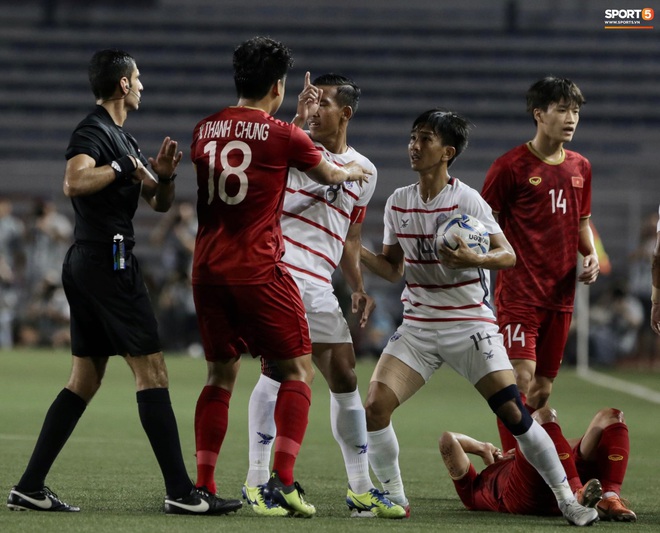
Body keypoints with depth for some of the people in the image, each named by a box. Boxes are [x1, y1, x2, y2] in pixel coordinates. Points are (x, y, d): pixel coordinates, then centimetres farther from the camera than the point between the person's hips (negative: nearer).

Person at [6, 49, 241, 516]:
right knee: (150, 369, -9)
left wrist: (163, 176, 0)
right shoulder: (94, 131, -10)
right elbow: (74, 182, -29)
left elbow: (160, 203, 20)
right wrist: (123, 167, -20)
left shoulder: (124, 139, 19)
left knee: (85, 378, 9)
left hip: (87, 266, 10)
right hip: (109, 262, -10)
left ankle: (31, 487, 8)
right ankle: (181, 491, -10)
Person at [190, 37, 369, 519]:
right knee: (298, 371, 4)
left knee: (221, 375, 14)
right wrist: (353, 171, 34)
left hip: (208, 270, 5)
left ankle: (203, 484, 7)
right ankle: (282, 479, -9)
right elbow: (327, 175, 12)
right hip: (259, 271, -5)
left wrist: (297, 117, 36)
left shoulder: (205, 131, 9)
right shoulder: (282, 136, -6)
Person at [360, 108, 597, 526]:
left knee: (513, 412, -14)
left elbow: (508, 256, -11)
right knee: (375, 406, -13)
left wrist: (473, 259, -31)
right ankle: (395, 498, 4)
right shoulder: (398, 202, 6)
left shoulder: (466, 201, -9)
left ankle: (566, 498, -1)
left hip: (470, 324, -4)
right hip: (417, 325, 4)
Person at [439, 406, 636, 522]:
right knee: (543, 415, -19)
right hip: (524, 496, -5)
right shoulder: (475, 488, 35)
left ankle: (610, 499, -29)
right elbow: (448, 439, 25)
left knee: (610, 417, -2)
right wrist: (484, 449, 40)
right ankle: (578, 496, -43)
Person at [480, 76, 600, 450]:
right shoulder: (511, 166, -6)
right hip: (519, 290, -6)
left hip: (561, 294, 6)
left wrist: (591, 254, 6)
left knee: (543, 389, 10)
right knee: (521, 376, -16)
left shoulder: (580, 168, 12)